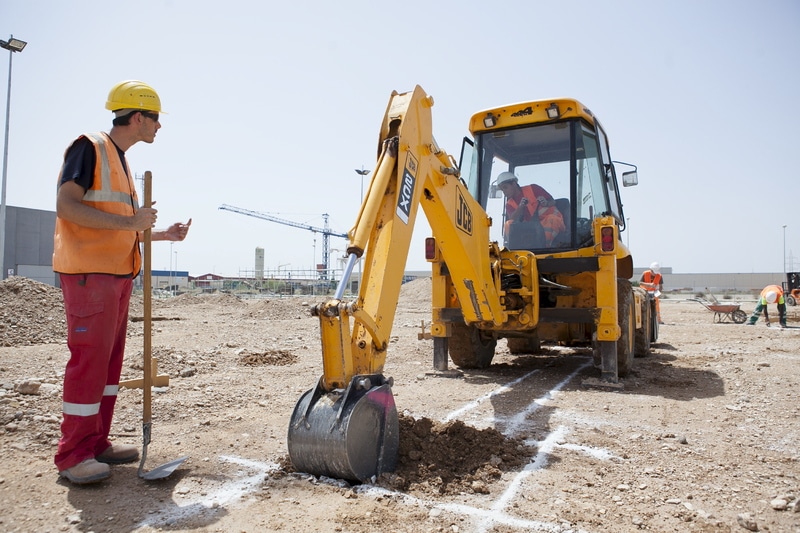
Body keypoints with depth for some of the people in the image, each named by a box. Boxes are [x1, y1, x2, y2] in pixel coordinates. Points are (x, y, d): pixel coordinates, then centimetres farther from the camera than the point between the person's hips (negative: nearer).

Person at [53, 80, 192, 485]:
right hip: (88, 271, -9)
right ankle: (73, 454, 2)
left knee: (110, 357, 9)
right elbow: (66, 205, -16)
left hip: (118, 273, 9)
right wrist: (130, 221, -21)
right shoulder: (89, 147, -5)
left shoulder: (120, 161, 21)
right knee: (89, 357, -8)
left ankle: (96, 442, 18)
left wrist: (164, 234, 18)